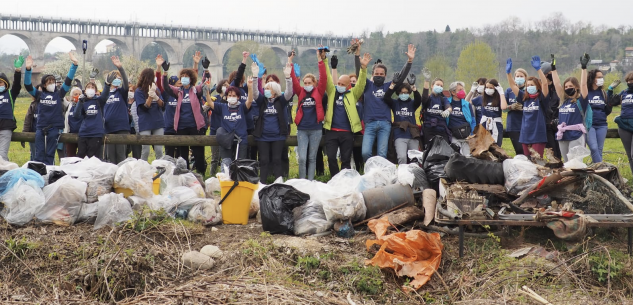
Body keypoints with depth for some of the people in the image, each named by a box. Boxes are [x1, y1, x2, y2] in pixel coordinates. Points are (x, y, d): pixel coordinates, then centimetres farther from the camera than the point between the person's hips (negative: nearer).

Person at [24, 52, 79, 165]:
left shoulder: (59, 94, 6)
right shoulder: (39, 95, 8)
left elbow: (68, 81, 0)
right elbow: (28, 85, 0)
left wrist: (74, 65, -8)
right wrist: (28, 69, -12)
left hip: (55, 128, -1)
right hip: (40, 128, 1)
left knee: (50, 154, 1)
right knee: (39, 154, 1)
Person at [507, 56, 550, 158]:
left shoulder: (541, 99, -2)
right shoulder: (525, 98, 11)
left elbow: (545, 83, -17)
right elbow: (513, 85, 10)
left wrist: (538, 69, -27)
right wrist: (508, 72, -2)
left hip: (538, 137, -5)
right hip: (525, 137, 5)